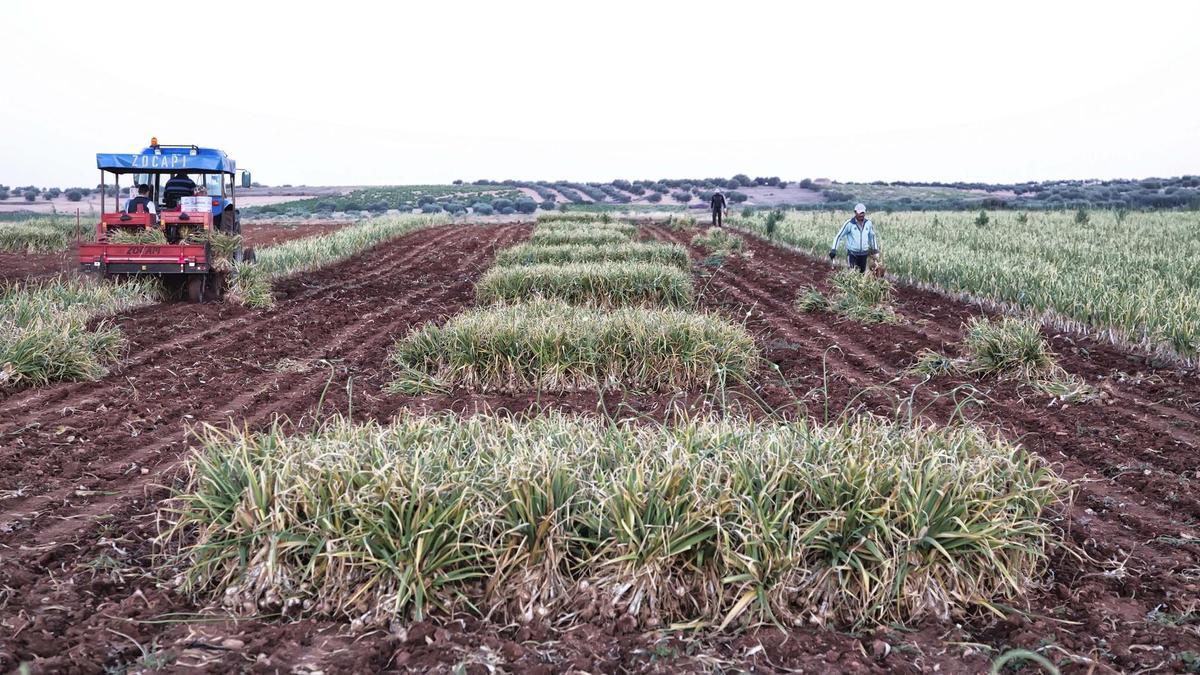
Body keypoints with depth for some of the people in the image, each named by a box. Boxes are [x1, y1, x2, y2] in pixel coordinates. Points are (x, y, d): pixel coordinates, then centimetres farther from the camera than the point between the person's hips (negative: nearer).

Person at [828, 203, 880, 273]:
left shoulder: (868, 223, 0)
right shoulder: (849, 223, -12)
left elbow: (872, 236, 16)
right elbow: (839, 236, -6)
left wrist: (875, 250, 19)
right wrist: (833, 250, -12)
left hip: (864, 253, 4)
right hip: (852, 253, -4)